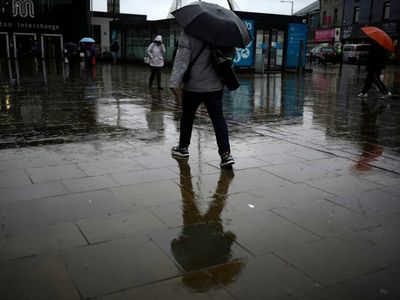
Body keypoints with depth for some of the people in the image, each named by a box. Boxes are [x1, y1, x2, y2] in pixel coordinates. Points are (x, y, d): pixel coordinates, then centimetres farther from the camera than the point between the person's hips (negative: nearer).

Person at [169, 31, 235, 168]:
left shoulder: (188, 32, -10)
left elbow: (182, 59, -17)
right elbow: (231, 52, 11)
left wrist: (175, 82, -19)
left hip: (192, 86, -2)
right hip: (215, 86, 3)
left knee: (187, 117, 15)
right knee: (218, 118, 2)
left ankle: (183, 148, 31)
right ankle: (226, 153, -8)